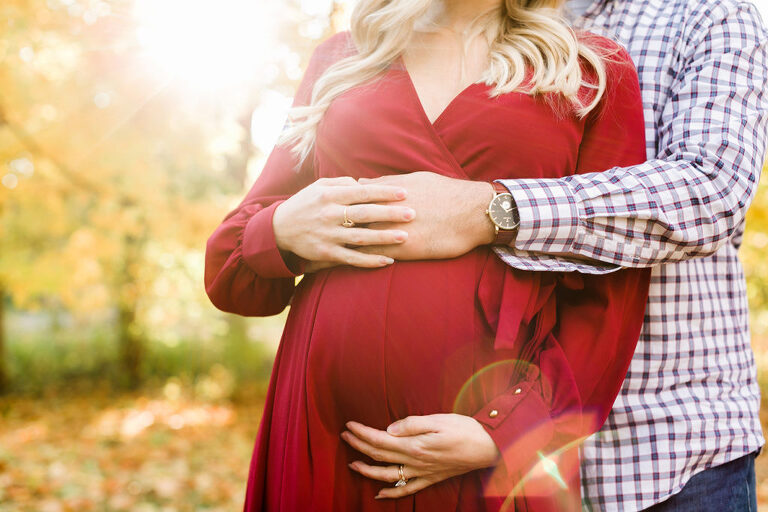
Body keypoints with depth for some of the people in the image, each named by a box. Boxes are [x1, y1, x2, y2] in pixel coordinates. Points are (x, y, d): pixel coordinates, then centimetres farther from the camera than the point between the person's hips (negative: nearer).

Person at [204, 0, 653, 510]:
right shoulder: (337, 60, 13)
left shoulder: (594, 70, 6)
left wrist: (511, 437, -14)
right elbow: (230, 257, 15)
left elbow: (612, 293, -3)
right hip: (326, 421, 2)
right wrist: (283, 231, -8)